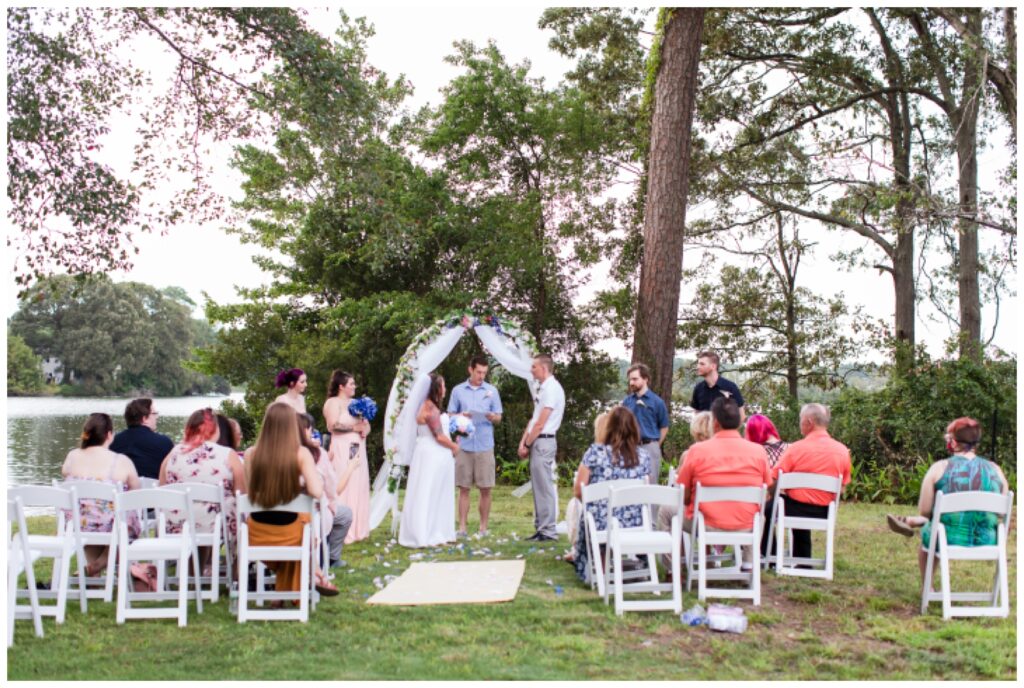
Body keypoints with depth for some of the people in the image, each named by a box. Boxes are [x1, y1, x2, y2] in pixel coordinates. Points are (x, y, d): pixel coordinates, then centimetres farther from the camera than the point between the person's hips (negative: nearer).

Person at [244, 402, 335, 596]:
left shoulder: (251, 453, -9)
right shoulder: (301, 453, -14)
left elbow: (250, 491, 0)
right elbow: (316, 492, -20)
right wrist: (300, 487, 2)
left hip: (257, 534, 2)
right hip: (288, 534, -1)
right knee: (306, 515, 33)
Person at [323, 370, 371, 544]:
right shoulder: (333, 402, -5)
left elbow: (366, 423, 18)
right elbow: (333, 426, -18)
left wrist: (365, 429, -5)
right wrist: (354, 428, -13)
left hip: (357, 450, 8)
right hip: (342, 451, -8)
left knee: (359, 489, 7)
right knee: (344, 489, -8)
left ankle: (357, 530, 14)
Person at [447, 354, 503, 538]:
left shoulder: (491, 391, 6)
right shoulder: (458, 390, 7)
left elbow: (498, 417, 8)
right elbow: (450, 415, 10)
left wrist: (492, 417, -14)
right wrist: (461, 416, -11)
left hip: (485, 445, 0)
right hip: (464, 445, 0)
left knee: (485, 489, 1)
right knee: (464, 488, 2)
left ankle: (483, 528, 10)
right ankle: (462, 528, 6)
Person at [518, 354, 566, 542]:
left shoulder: (552, 389, -13)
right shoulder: (542, 389, 16)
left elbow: (540, 423, -16)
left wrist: (527, 444, -11)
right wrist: (523, 442, 8)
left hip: (543, 442, -10)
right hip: (535, 442, 10)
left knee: (545, 486, -7)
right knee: (538, 486, 12)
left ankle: (548, 531, -3)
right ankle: (540, 528, 18)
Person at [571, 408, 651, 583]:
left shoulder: (595, 452, -6)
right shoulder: (643, 456, 2)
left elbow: (578, 491, -3)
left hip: (599, 526, -3)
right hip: (634, 528, 3)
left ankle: (586, 566, 26)